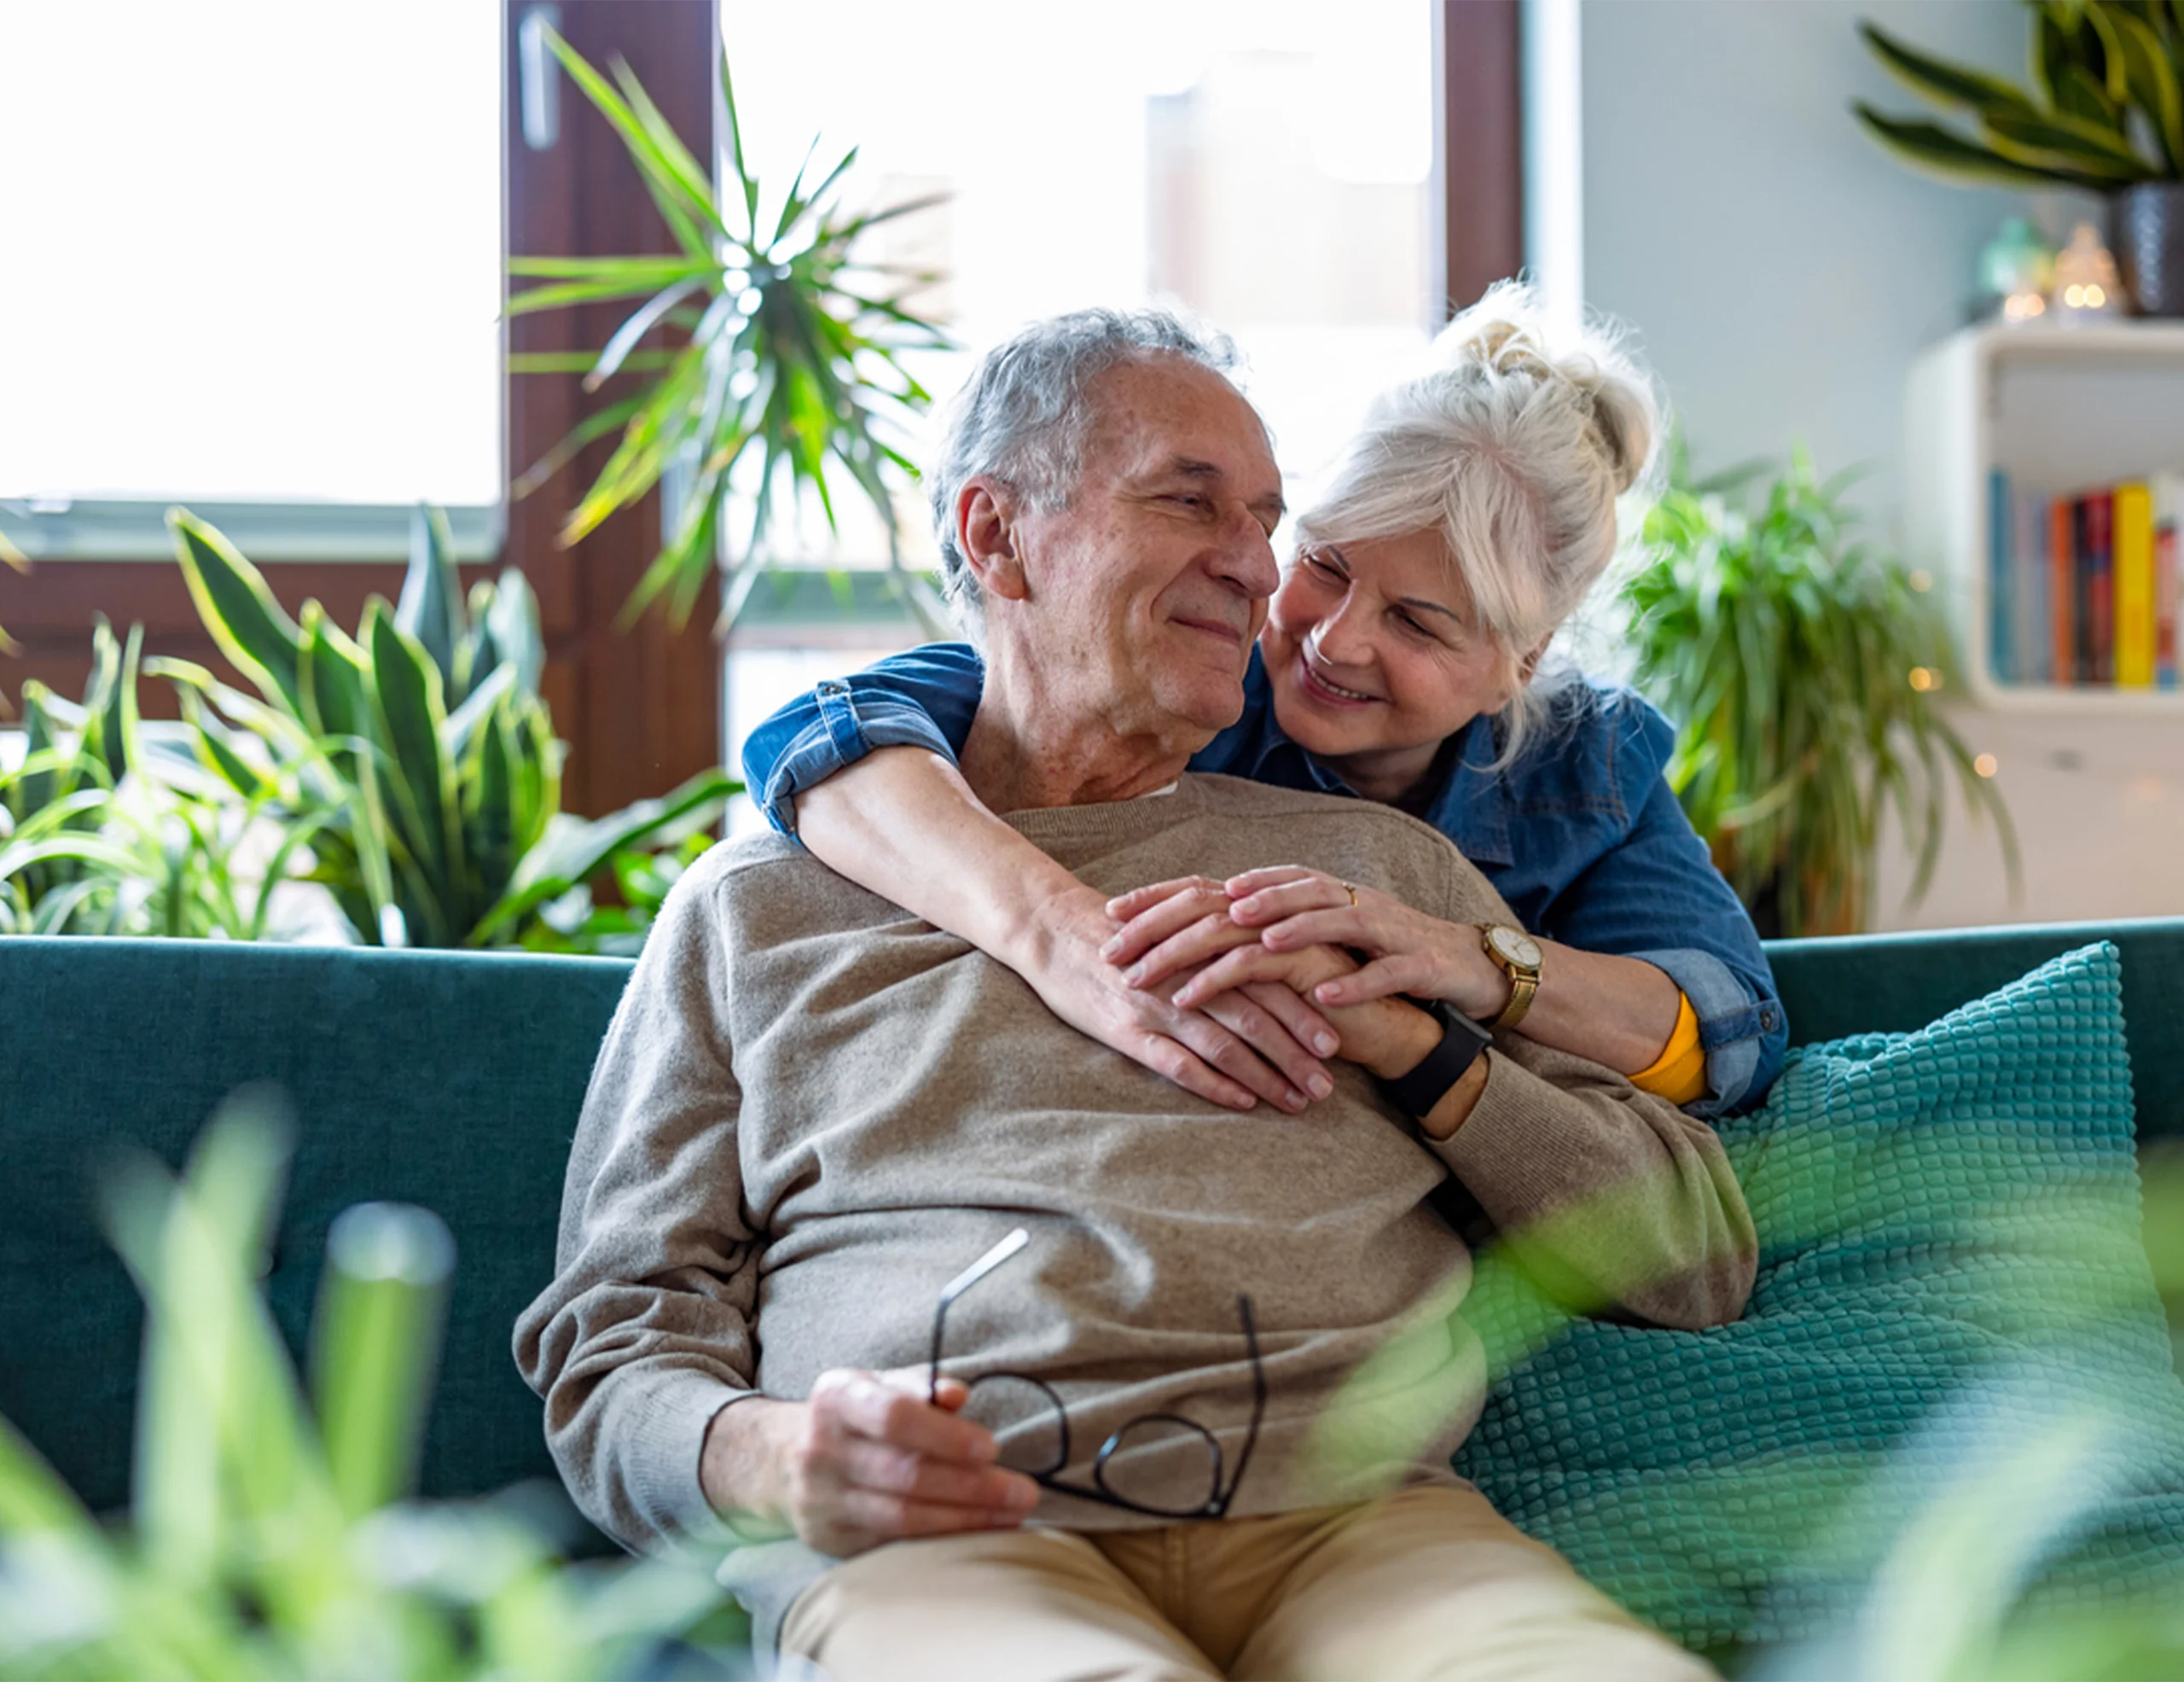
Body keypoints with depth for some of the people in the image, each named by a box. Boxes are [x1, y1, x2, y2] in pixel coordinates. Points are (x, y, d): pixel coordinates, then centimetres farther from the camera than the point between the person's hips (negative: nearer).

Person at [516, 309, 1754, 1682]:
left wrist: (1407, 1043, 4)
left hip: (1351, 1517, 3)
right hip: (940, 1543, -2)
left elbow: (1700, 1258, 19)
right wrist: (770, 1459, -10)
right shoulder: (759, 903, 20)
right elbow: (613, 1345, 14)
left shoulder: (1374, 863, 24)